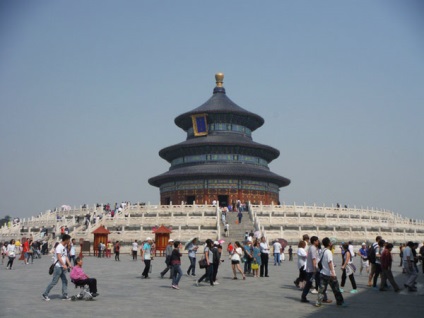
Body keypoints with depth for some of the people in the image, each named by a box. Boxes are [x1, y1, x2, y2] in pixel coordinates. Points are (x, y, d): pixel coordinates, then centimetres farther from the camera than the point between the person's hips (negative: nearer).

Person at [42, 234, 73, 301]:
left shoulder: (65, 247, 13)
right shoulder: (59, 247, -15)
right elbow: (59, 257, -22)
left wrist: (69, 264, 5)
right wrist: (64, 265, -30)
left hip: (63, 267, 9)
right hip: (58, 266, -9)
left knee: (65, 281, 7)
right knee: (54, 281, -4)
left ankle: (64, 295, 12)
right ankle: (45, 294, 6)